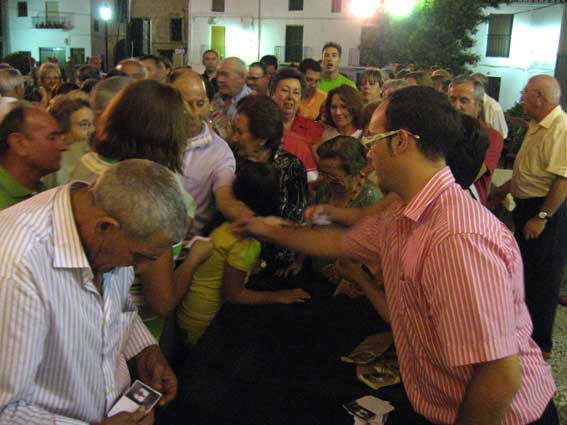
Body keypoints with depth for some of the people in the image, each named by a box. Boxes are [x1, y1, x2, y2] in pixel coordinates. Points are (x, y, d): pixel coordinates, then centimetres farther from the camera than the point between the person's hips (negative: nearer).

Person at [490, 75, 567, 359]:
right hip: (527, 205, 10)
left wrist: (542, 217, -24)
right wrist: (506, 188, 25)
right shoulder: (537, 126, 10)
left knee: (542, 278, 2)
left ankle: (540, 343, 17)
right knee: (524, 271, 21)